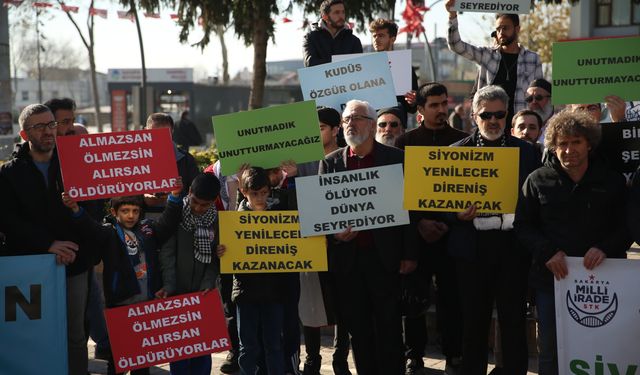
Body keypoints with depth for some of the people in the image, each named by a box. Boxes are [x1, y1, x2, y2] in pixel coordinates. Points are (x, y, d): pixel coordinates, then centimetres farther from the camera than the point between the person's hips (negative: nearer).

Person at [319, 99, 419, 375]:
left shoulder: (396, 158, 1)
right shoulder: (330, 162, 8)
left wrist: (409, 254, -3)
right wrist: (334, 233, -12)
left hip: (385, 257, -2)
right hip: (347, 256, 2)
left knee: (389, 328, 3)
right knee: (357, 328, 8)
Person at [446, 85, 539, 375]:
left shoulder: (525, 151, 7)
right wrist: (458, 215, -15)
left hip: (512, 244, 0)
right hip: (472, 245, 0)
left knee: (513, 317, 5)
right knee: (474, 318, 8)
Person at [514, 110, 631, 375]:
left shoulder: (612, 181, 4)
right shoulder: (537, 181, 3)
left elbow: (627, 227, 5)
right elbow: (523, 226, 2)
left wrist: (606, 248, -14)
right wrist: (547, 252, -14)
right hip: (552, 278, 0)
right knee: (551, 353, 8)